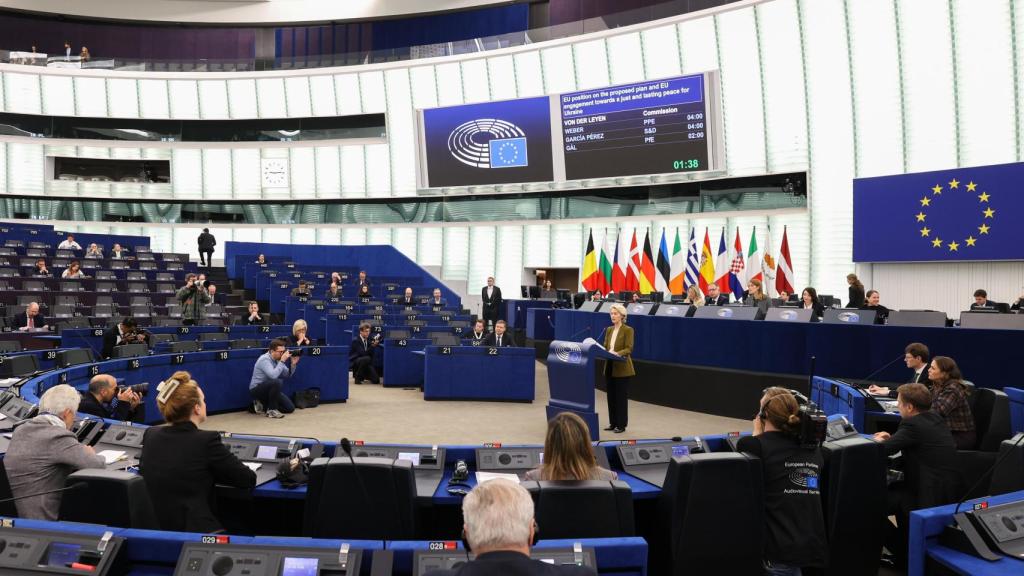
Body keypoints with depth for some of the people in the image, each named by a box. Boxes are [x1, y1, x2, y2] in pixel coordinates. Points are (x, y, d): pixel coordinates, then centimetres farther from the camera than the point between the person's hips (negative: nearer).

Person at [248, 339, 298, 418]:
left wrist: (293, 364, -14)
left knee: (290, 408, 0)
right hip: (256, 390, -8)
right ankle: (271, 410, -20)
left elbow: (287, 375, 2)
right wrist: (282, 361, -32)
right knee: (277, 382, -37)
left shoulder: (277, 359, 2)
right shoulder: (265, 360, -22)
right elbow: (273, 375, -36)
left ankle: (263, 404, 15)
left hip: (268, 389, 8)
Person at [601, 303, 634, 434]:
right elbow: (605, 346, 11)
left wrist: (617, 353, -33)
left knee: (621, 397, -1)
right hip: (610, 367, 7)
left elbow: (629, 349, -17)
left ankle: (621, 425, 6)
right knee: (611, 396, 10)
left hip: (622, 368, -6)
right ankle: (613, 423, 19)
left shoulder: (628, 330, -9)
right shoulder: (609, 330, 12)